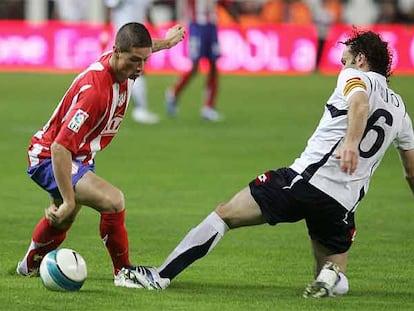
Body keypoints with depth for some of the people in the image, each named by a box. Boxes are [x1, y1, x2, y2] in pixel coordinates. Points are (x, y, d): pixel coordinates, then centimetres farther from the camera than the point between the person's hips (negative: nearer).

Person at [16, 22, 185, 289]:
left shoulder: (120, 63, -13)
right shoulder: (95, 91, -38)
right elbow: (60, 148, -40)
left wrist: (164, 43, 26)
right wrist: (69, 200, -41)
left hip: (81, 157, 10)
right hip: (49, 158, -10)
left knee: (64, 217, 34)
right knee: (113, 201, -29)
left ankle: (31, 265, 61)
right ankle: (123, 273, -10)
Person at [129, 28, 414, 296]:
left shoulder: (355, 76, 4)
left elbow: (360, 103, -22)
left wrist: (351, 142, -39)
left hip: (306, 178, -5)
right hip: (343, 204, 5)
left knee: (225, 214, 6)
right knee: (336, 282, 19)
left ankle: (162, 275, -1)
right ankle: (331, 276, -17)